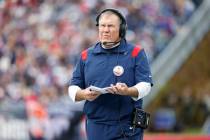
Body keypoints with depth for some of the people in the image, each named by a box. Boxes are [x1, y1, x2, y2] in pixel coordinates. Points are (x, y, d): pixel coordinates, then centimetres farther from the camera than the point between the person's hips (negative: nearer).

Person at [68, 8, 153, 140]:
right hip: (96, 128, 3)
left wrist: (128, 91, -26)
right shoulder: (86, 55, 11)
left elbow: (145, 85, -5)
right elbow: (73, 88, 12)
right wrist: (84, 94, -11)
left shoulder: (135, 53, 2)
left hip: (126, 129, -3)